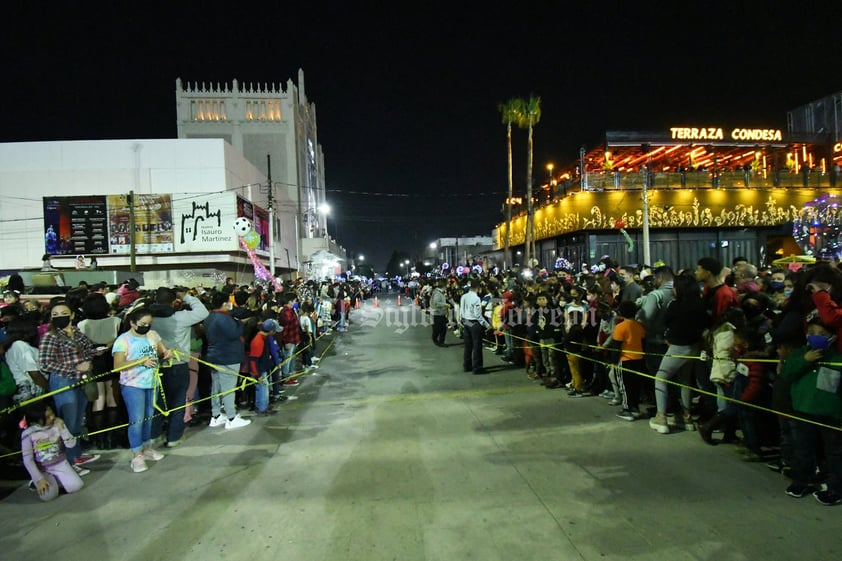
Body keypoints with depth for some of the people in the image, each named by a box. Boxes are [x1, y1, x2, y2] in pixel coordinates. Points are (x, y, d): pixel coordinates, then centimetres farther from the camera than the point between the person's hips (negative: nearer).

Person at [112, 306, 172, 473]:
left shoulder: (153, 335, 4)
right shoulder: (123, 340, -13)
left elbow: (162, 351, 9)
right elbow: (118, 365, -19)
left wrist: (167, 353, -14)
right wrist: (142, 361, -28)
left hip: (152, 383, 6)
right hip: (133, 385, -6)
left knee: (149, 417, 16)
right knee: (137, 420, -5)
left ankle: (147, 447, 31)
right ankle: (137, 455, 7)